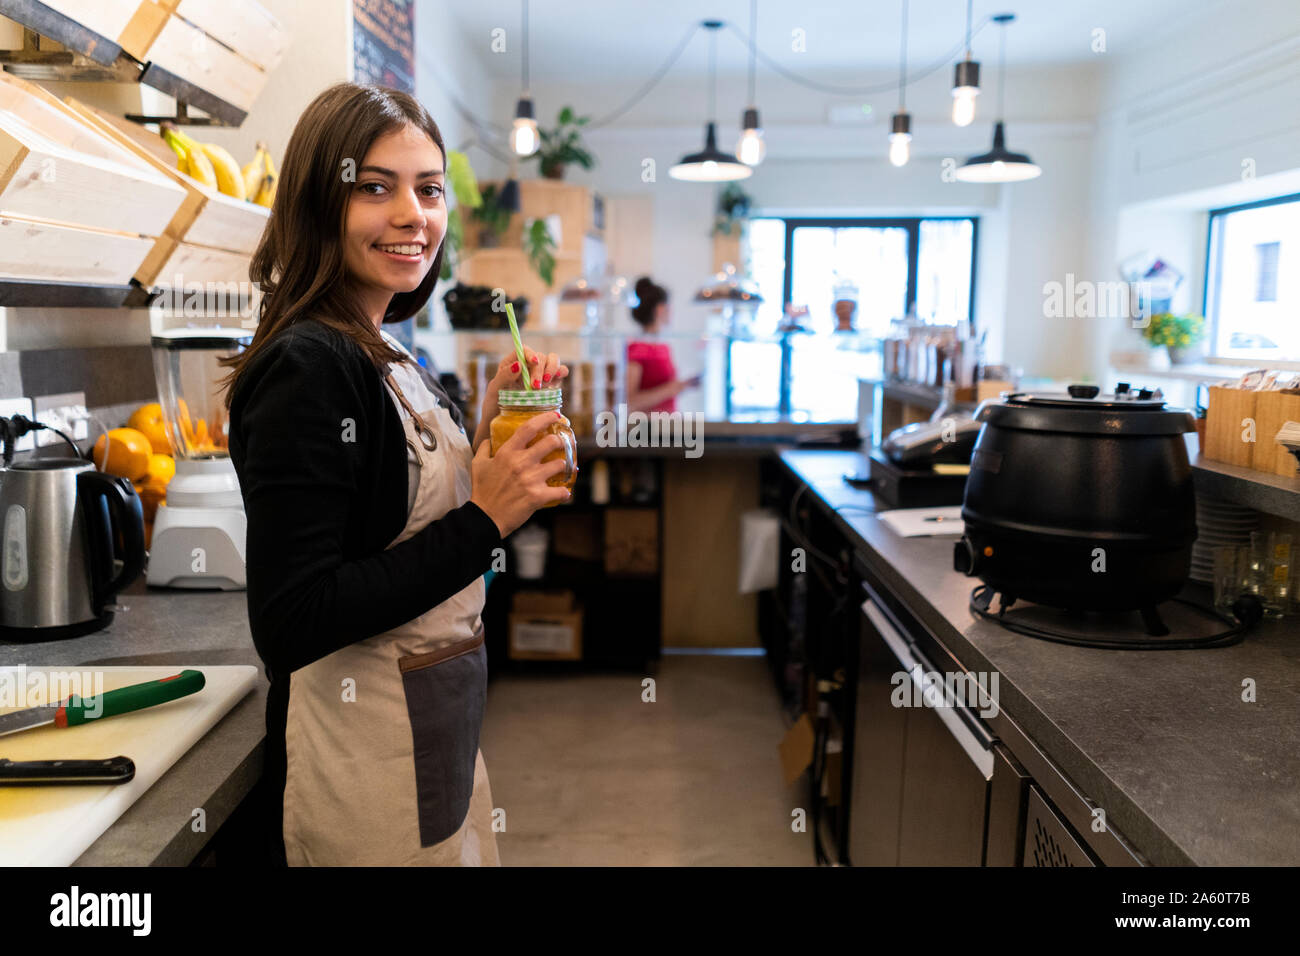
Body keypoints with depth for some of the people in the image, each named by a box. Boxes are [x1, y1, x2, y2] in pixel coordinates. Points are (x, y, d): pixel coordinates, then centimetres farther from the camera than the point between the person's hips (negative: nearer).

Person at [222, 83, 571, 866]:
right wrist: (484, 521, -24)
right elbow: (289, 625, -26)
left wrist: (490, 427, -2)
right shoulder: (306, 368, -22)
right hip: (365, 750, -9)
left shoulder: (391, 359, 6)